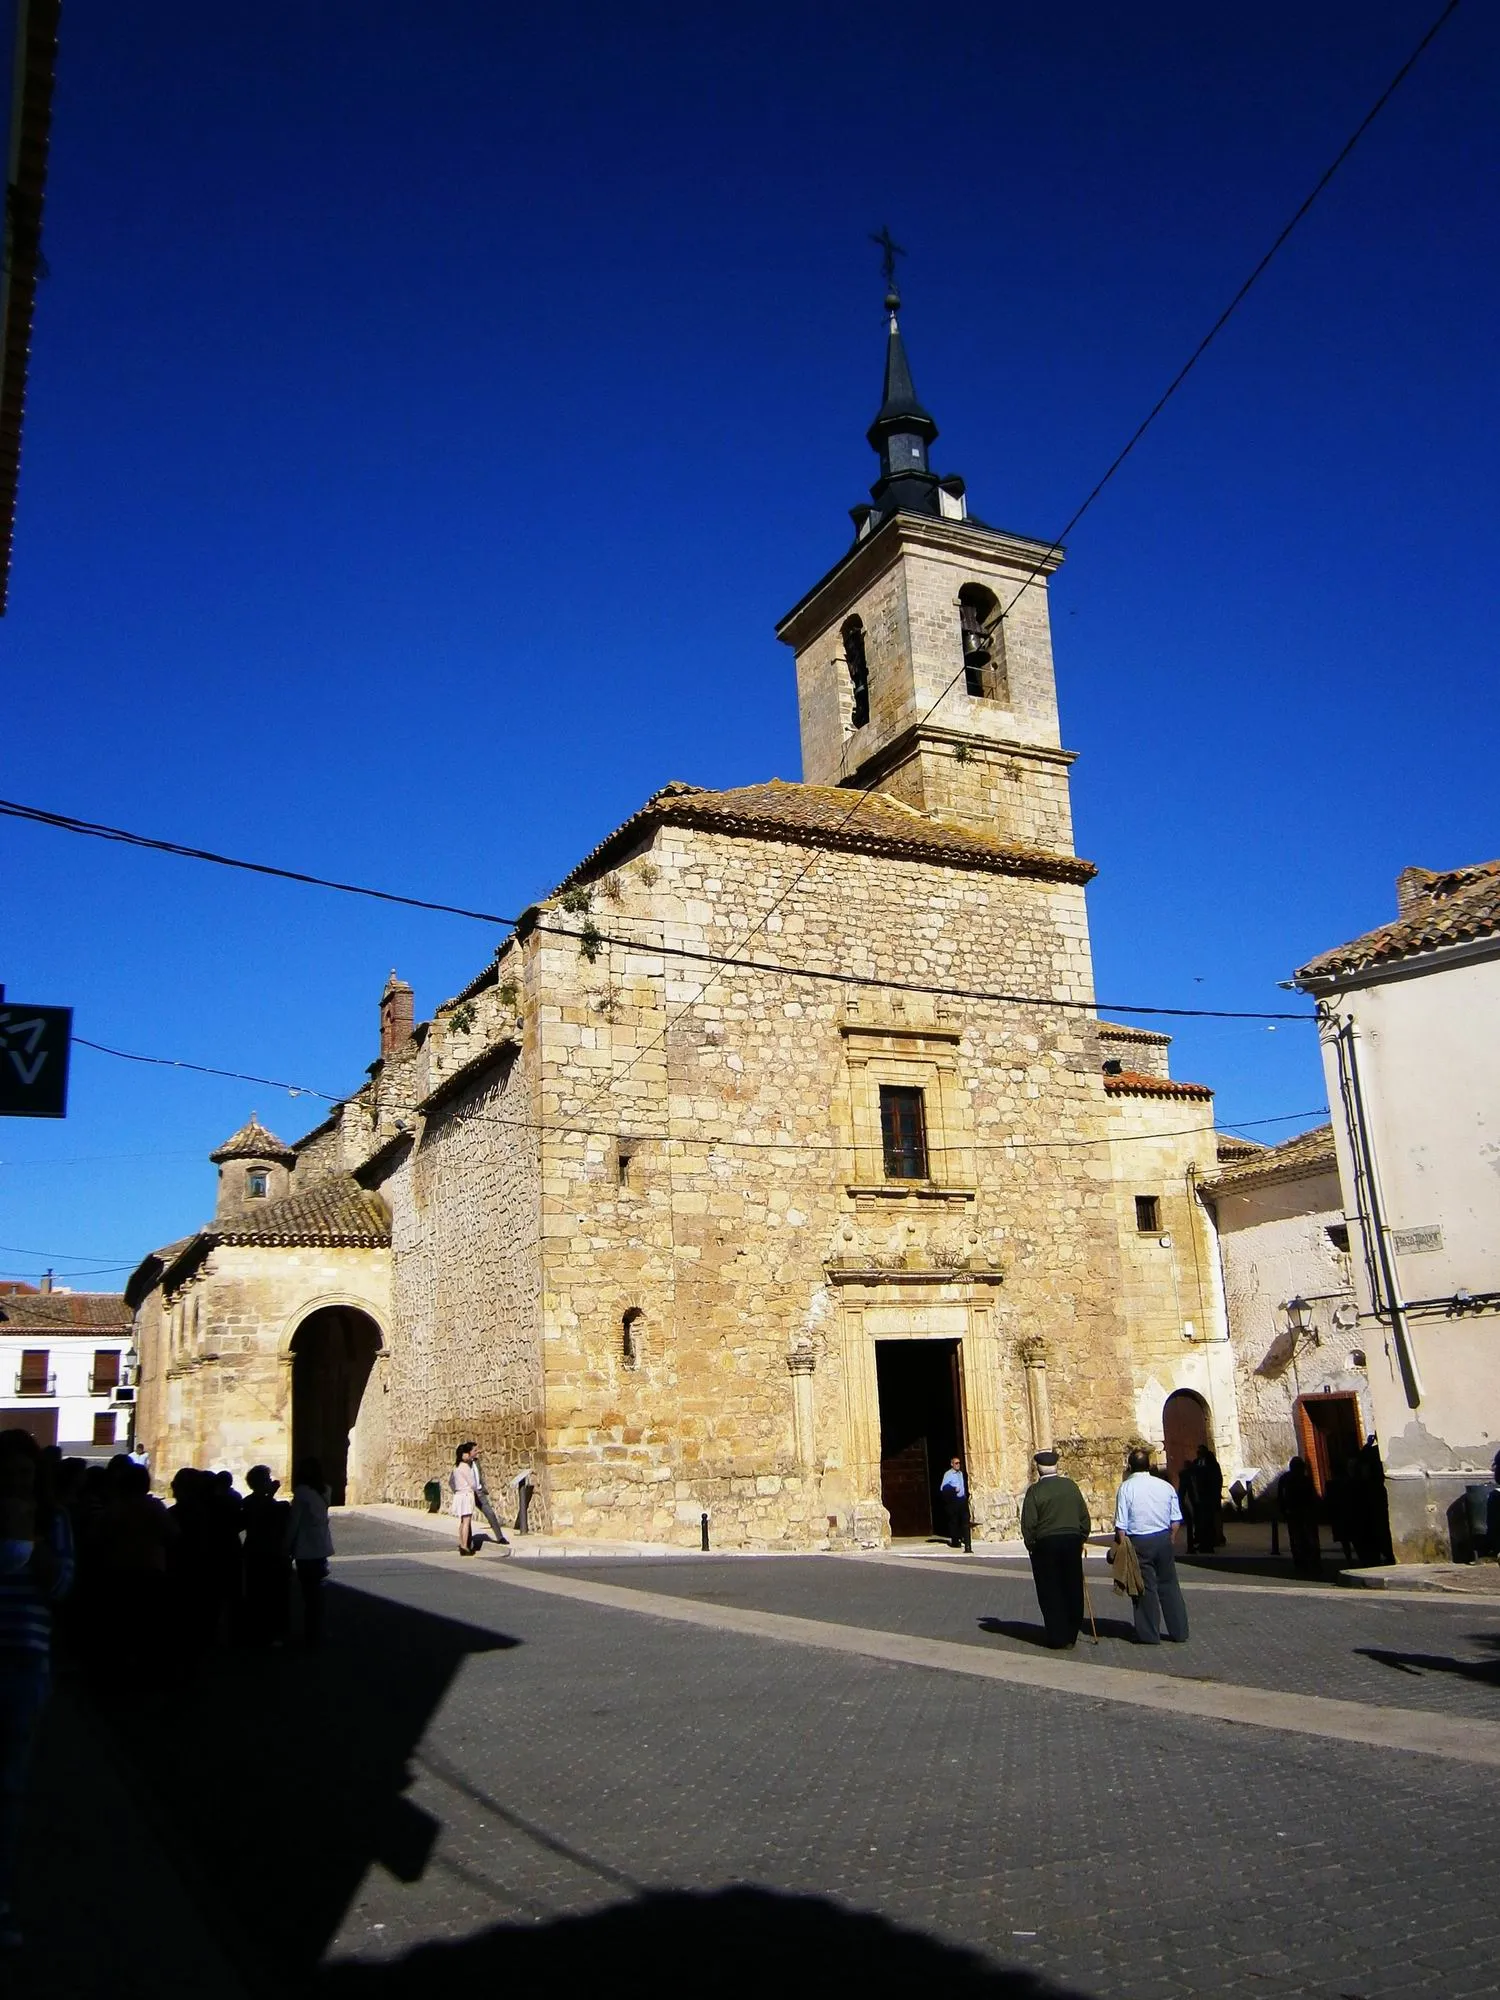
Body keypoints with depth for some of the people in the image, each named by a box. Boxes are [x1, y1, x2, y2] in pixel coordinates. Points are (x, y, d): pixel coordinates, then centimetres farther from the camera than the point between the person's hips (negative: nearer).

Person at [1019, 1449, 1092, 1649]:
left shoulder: (1035, 1490, -8)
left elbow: (1028, 1523, -10)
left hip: (1045, 1544, -3)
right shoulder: (1070, 1485, 3)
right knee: (1073, 1590, 12)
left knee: (1051, 1593, 5)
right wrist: (1081, 1539, 16)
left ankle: (1058, 1639, 7)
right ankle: (1071, 1636, 18)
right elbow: (1084, 1516, 7)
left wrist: (1030, 1546, 2)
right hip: (1072, 1540, 4)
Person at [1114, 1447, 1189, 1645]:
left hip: (1138, 1543, -4)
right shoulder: (1165, 1486, 0)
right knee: (1169, 1585, 14)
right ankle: (1179, 1632, 19)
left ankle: (1149, 1634, 12)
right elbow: (1176, 1519, 5)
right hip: (1163, 1539, 4)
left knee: (1145, 1587, 6)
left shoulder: (1126, 1488, -11)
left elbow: (1121, 1525, -11)